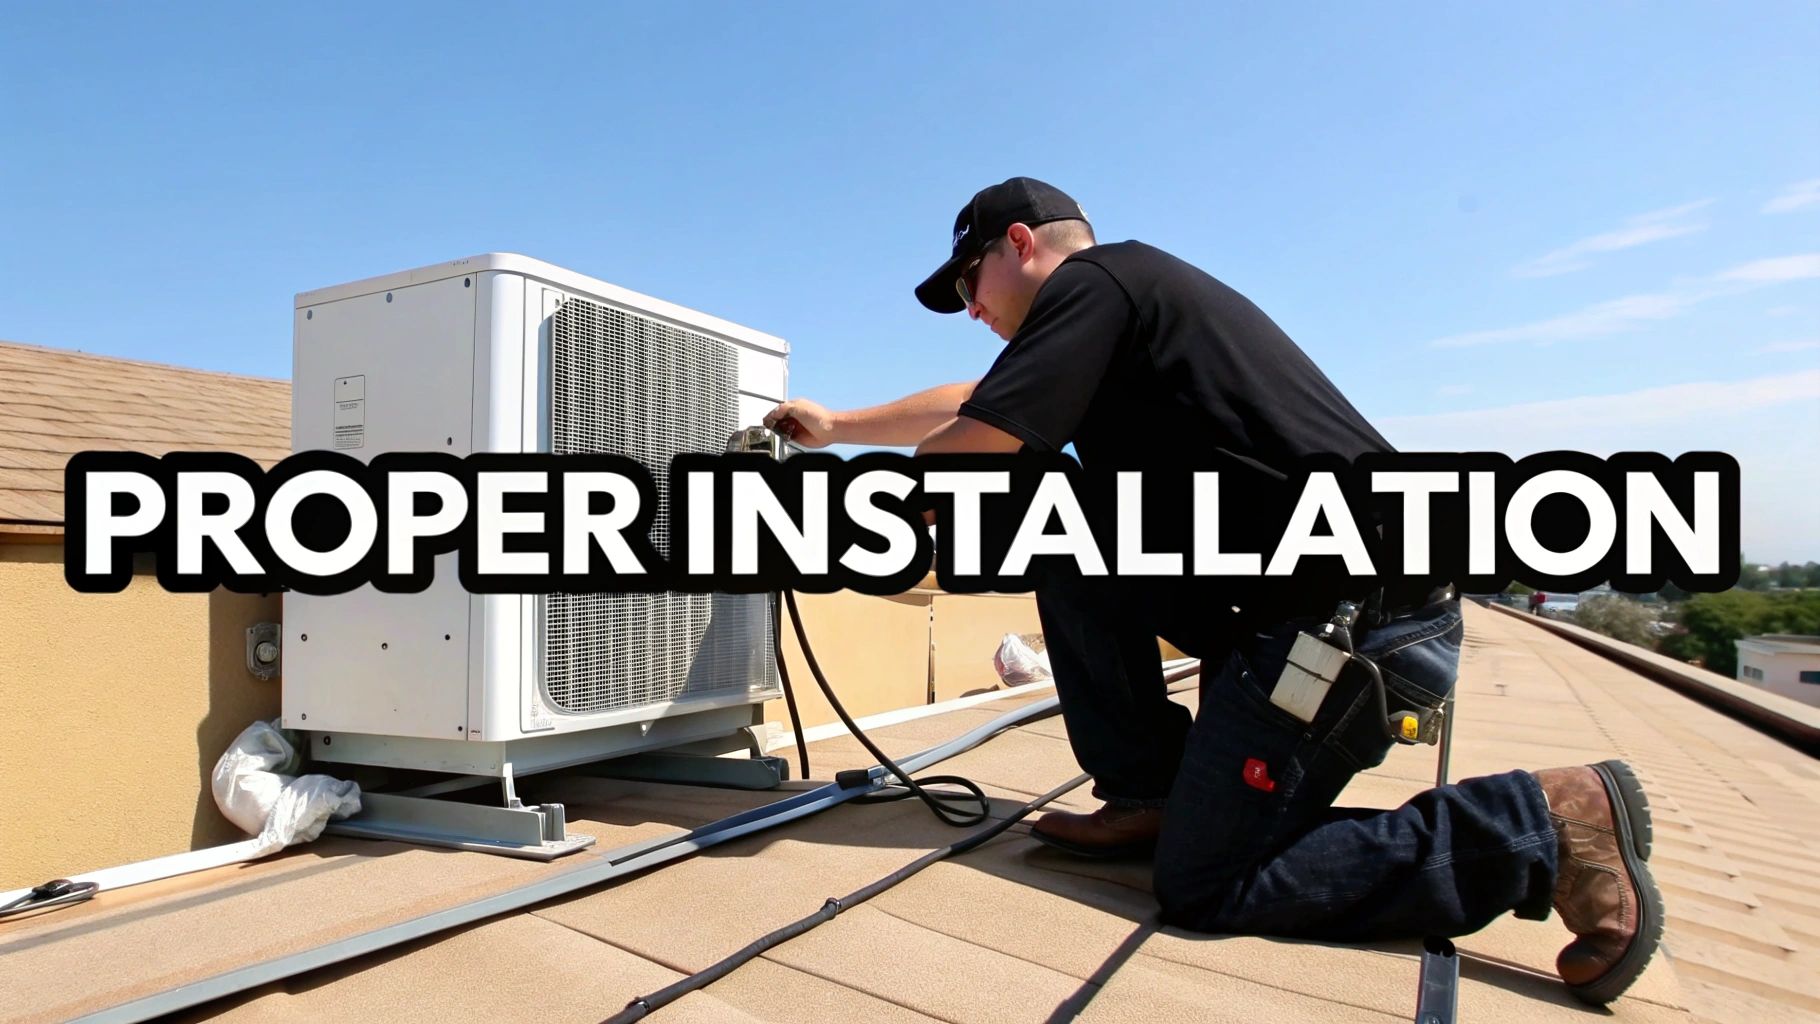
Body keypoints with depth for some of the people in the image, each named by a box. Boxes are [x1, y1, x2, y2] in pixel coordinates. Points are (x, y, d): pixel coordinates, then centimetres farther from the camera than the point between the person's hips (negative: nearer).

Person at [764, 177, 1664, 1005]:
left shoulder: (1091, 281, -6)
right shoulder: (1130, 294, 22)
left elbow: (964, 460, -13)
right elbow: (975, 404, 31)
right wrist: (837, 425, 38)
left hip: (1344, 616, -10)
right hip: (1297, 593, 10)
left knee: (1202, 890, -2)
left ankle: (1545, 825, 0)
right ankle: (1148, 796, 12)